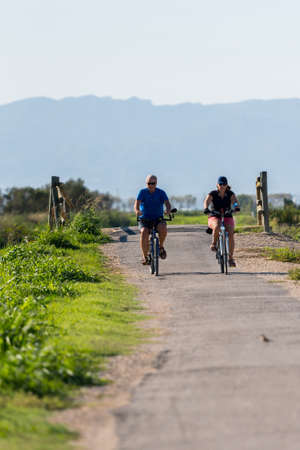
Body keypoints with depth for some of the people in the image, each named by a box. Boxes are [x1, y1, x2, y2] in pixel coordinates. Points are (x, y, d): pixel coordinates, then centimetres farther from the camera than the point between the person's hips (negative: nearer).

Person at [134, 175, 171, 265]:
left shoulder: (161, 193, -2)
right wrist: (137, 211, -40)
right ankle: (145, 256, -17)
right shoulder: (143, 192, -3)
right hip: (144, 220, 0)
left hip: (158, 219, 0)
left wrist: (168, 209, -40)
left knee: (163, 228, -33)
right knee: (144, 232, -30)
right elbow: (137, 203, -17)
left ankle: (161, 247, -6)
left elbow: (167, 203, -15)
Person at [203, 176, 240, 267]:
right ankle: (214, 243, -10)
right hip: (214, 217, -2)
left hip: (227, 217, 2)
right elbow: (207, 201, -21)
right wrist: (206, 208, -43)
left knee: (230, 234, -23)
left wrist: (236, 206, -41)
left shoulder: (230, 194, 0)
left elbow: (234, 201, -18)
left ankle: (231, 258, -16)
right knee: (217, 227, -38)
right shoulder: (213, 194, -4)